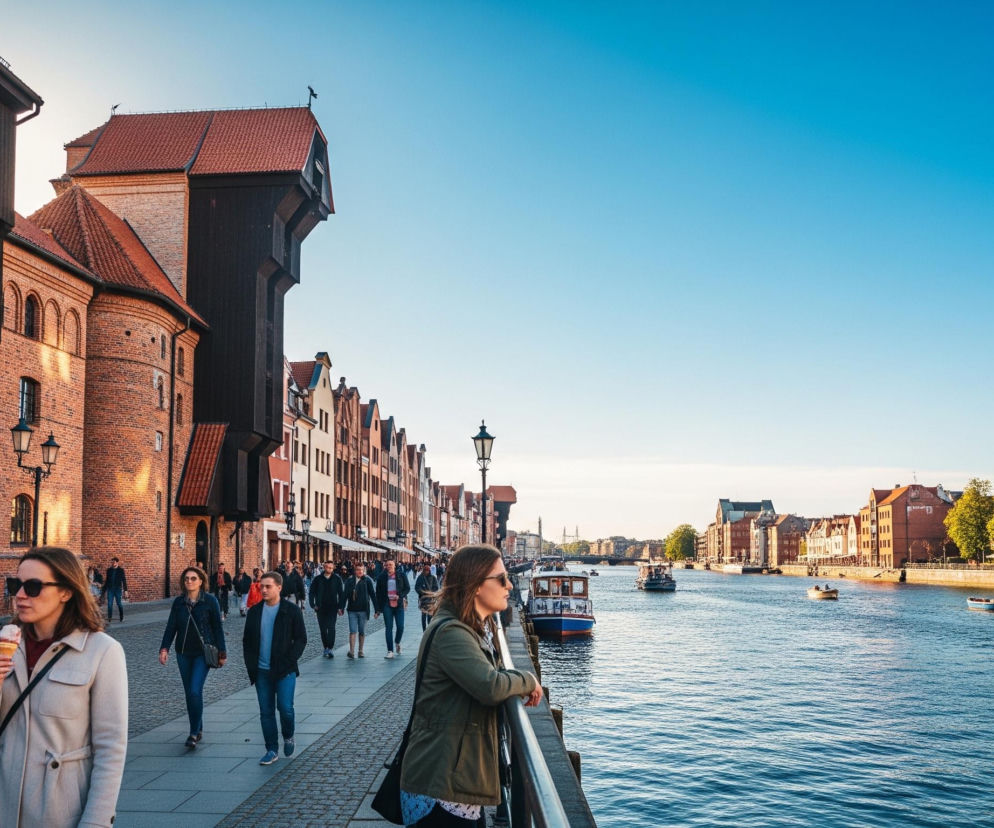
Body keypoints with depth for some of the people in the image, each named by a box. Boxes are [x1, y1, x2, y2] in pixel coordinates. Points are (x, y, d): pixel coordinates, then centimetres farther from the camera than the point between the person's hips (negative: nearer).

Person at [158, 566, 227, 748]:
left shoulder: (210, 601, -5)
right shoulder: (178, 602, 4)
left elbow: (217, 628, -3)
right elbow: (171, 626, 2)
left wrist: (221, 652, -3)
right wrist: (164, 648, -11)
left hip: (202, 653, -4)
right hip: (183, 653, 4)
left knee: (195, 691, -14)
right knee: (189, 693, 9)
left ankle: (194, 733, -7)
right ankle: (198, 730, 22)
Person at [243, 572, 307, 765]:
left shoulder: (292, 610, -3)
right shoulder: (254, 612, 7)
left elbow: (301, 639, -2)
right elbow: (247, 641, 12)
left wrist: (288, 661, -11)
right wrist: (251, 666, 2)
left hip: (285, 670, -3)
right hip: (261, 671, 4)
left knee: (285, 707, -10)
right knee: (266, 712, 5)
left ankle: (288, 737, 19)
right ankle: (272, 750, 15)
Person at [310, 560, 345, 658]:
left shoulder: (337, 579, 1)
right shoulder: (318, 579, 4)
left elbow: (341, 594, 4)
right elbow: (311, 593, 8)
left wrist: (340, 607, -2)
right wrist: (313, 605, -3)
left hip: (332, 608, -2)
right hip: (321, 608, 2)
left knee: (331, 628, -14)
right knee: (323, 629, 8)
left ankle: (330, 648, -16)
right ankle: (326, 648, 19)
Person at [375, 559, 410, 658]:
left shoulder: (401, 576, 4)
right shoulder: (382, 577, 5)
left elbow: (407, 588, 7)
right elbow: (378, 593, 7)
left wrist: (399, 596, -11)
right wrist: (378, 608, 3)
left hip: (399, 604, 0)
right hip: (387, 605, 0)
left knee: (400, 627, -1)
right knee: (389, 628, -2)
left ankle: (398, 643, 29)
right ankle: (390, 651, 0)